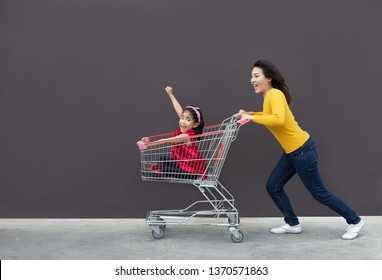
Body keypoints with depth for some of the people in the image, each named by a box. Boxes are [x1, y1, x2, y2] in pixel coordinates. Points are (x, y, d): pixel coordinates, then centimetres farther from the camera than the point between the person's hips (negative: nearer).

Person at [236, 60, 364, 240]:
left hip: (303, 150, -9)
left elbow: (278, 120, -37)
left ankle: (354, 221, 23)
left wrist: (252, 117, -27)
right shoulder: (268, 96, 8)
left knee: (319, 193, 4)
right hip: (291, 152, 9)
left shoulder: (275, 94, -20)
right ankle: (292, 224, 25)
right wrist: (248, 114, 14)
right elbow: (270, 116, 26)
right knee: (273, 186, 11)